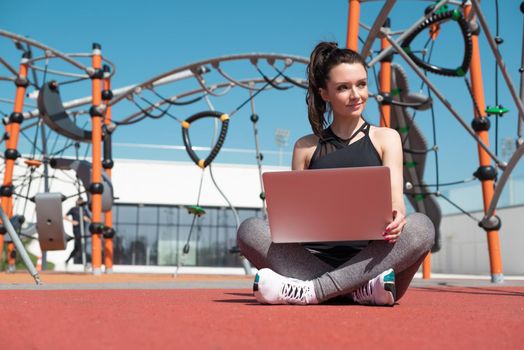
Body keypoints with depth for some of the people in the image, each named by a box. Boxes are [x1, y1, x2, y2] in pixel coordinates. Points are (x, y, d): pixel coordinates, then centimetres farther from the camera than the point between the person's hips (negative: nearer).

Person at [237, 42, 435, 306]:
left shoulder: (385, 138, 15)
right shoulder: (306, 147, 16)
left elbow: (395, 197, 1)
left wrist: (396, 217, -25)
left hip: (368, 258, 0)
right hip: (316, 258, 1)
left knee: (420, 226, -30)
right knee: (251, 230, -23)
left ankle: (310, 292, -33)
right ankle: (359, 290, -32)